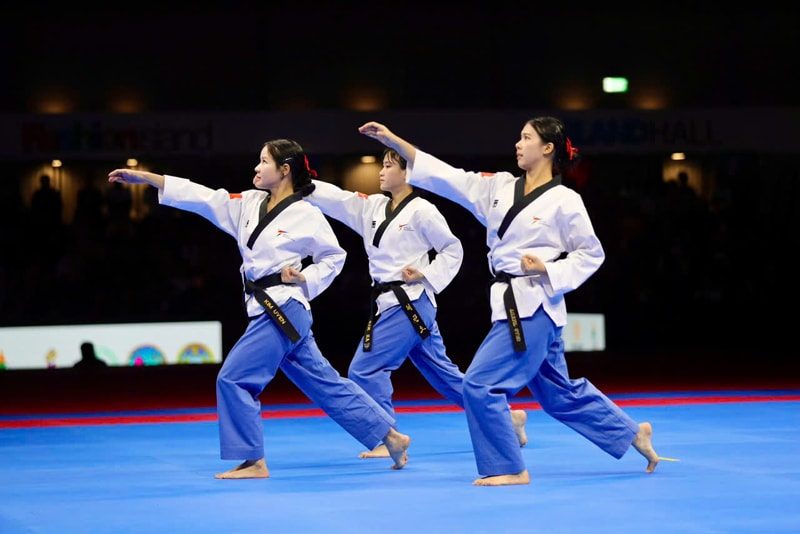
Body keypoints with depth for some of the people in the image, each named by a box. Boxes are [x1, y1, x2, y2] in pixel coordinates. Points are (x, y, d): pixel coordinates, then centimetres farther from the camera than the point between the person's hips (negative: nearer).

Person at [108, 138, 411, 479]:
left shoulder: (306, 216, -8)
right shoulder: (248, 204, 9)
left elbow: (334, 257, 2)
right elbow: (200, 197, 4)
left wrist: (304, 278, -13)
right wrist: (143, 177, -1)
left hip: (283, 311, -7)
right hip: (266, 310, 7)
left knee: (235, 378, -10)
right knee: (324, 383, 11)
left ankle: (254, 462, -2)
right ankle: (390, 436, 18)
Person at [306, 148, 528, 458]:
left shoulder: (422, 211, -9)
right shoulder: (373, 206, 11)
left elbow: (453, 250, -3)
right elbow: (333, 198, 5)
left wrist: (426, 275, -14)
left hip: (409, 304, -8)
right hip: (387, 303, 8)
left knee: (365, 369, -10)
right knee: (441, 372, 13)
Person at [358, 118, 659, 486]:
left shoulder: (564, 201, -9)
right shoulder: (500, 187, 8)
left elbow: (590, 254, -1)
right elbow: (445, 176, 4)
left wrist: (548, 270, -16)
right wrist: (392, 141, -1)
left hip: (534, 307, -7)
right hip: (512, 304, 8)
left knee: (481, 383, -11)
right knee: (560, 393, 17)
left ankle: (508, 468, 1)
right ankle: (631, 433, 32)